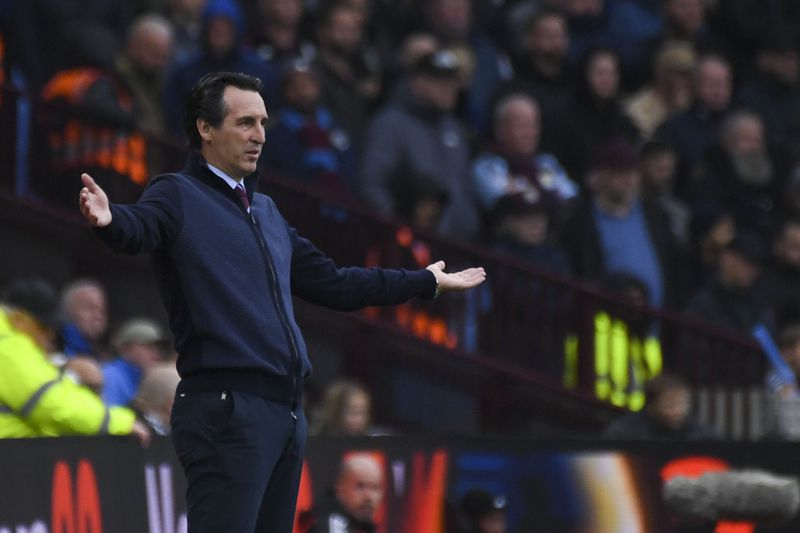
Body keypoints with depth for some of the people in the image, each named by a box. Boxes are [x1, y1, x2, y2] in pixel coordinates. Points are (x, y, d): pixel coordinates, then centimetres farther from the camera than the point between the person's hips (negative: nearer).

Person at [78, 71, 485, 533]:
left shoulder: (266, 211, 23)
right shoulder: (179, 196, -2)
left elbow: (333, 283, 32)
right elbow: (140, 227, -24)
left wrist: (427, 282, 39)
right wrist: (110, 219, -49)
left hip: (287, 410, 8)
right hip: (226, 409, -8)